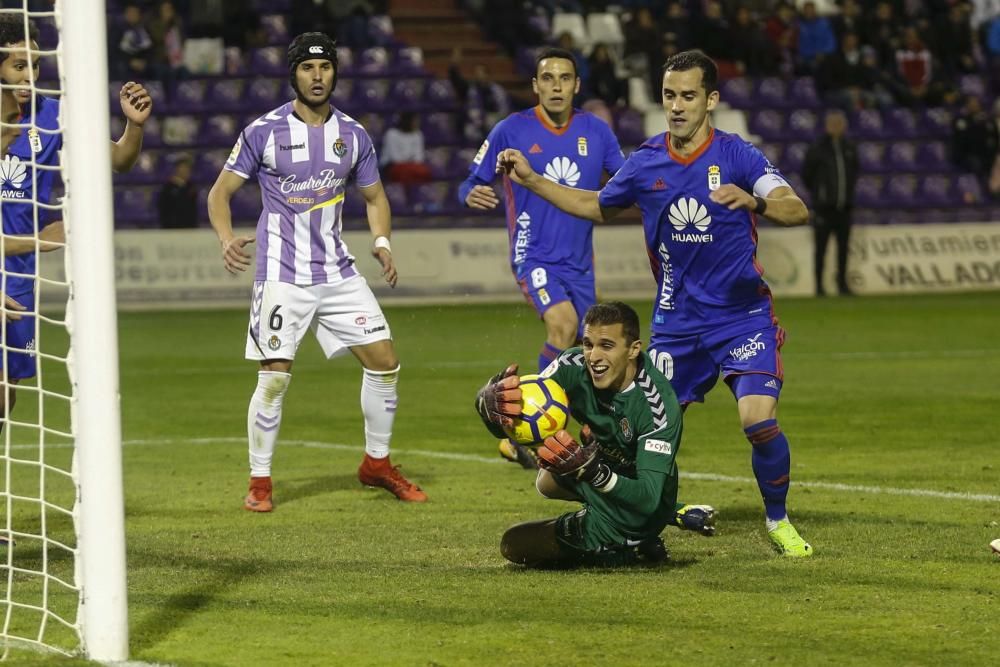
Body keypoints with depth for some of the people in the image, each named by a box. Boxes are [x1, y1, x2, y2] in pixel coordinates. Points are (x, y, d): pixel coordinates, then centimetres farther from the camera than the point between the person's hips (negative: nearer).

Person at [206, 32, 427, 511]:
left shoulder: (353, 135, 6)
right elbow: (220, 191, -2)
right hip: (282, 274, -4)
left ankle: (377, 464, 21)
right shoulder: (264, 131, -6)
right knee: (275, 376, -12)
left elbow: (374, 197, 18)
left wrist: (382, 242, -1)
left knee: (384, 362, 2)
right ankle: (259, 482, 2)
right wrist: (227, 238, -21)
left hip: (338, 271, 4)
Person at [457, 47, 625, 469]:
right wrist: (472, 195, -23)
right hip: (534, 255, -5)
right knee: (563, 323, -29)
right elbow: (472, 185, 0)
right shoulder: (511, 130, -4)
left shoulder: (595, 132, 4)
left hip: (579, 261, 5)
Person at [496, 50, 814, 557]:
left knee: (760, 421, -19)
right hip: (676, 322, 3)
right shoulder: (645, 163, 2)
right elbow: (598, 207, 21)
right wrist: (530, 181, 14)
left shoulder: (735, 155, -10)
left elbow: (798, 211, -22)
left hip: (743, 317, -3)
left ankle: (778, 522, 4)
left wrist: (755, 201, -42)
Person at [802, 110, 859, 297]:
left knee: (843, 246, 7)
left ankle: (842, 283, 15)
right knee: (821, 247, -1)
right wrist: (817, 192, 4)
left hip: (844, 206, 4)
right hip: (824, 206, -4)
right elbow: (806, 174, 1)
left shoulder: (849, 147, 7)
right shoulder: (818, 148, -6)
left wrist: (849, 189, 13)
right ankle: (819, 285, 2)